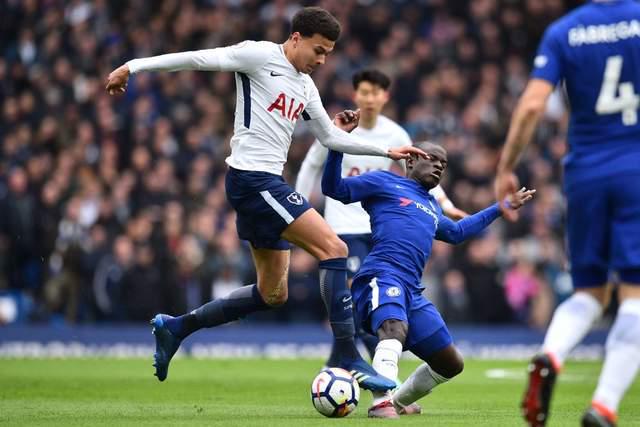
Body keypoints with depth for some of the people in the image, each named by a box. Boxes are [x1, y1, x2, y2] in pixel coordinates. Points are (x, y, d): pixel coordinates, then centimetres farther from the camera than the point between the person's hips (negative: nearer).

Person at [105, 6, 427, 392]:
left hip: (267, 184, 10)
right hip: (253, 178, -10)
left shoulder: (305, 86, 18)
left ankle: (175, 328, 20)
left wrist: (387, 151, 20)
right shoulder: (260, 56, -7)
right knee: (334, 248, -16)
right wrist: (135, 67, -14)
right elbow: (199, 58, -10)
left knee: (273, 294, 11)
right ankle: (347, 357, -16)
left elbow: (331, 137, 24)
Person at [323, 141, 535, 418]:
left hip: (412, 291, 8)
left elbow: (456, 232, 53)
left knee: (451, 365, 11)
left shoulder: (432, 206, 35)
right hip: (381, 276, -8)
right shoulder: (384, 183, 14)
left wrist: (501, 208, 57)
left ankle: (398, 402, 32)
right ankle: (381, 403, -54)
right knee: (395, 330, -40)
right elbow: (333, 188, 5)